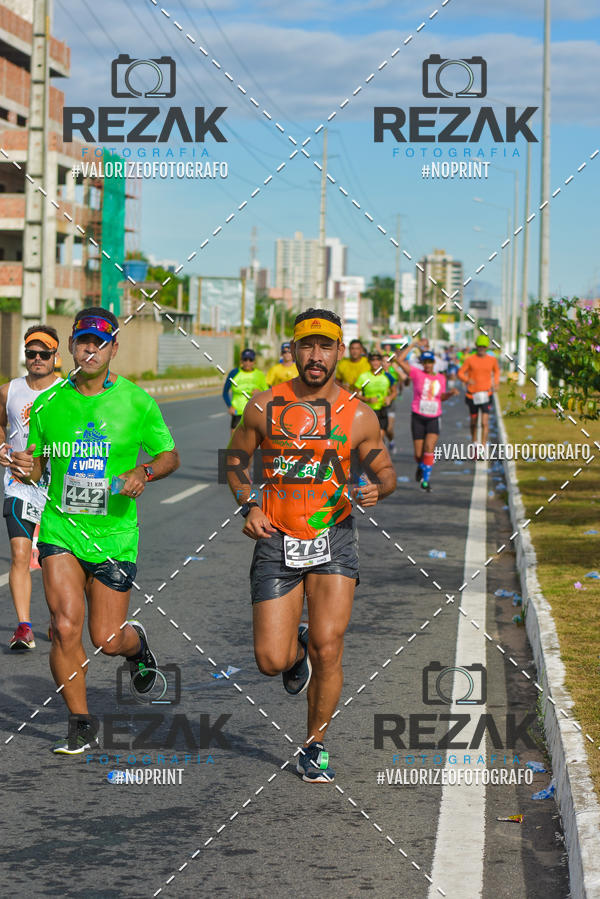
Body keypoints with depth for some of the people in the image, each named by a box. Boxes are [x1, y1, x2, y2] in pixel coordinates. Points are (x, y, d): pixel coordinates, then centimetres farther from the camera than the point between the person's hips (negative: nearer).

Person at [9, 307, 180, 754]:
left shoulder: (136, 401, -2)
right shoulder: (48, 403, 3)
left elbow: (170, 455, 6)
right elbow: (37, 465, 13)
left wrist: (144, 472, -14)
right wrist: (26, 467, -10)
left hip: (114, 531, -1)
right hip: (59, 527, 1)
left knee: (107, 639, 1)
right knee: (65, 627, -13)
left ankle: (136, 641, 40)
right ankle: (80, 725, 4)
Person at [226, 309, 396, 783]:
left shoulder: (359, 416, -1)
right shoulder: (265, 407, -1)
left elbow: (386, 470, 11)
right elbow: (237, 459, 13)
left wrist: (377, 488, -13)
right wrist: (248, 505, -4)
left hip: (332, 537, -1)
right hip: (276, 541, 1)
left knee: (328, 649, -11)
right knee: (271, 661, -4)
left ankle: (314, 748, 11)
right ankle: (296, 645, 35)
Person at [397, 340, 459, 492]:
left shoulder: (441, 378, 7)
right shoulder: (417, 374, -3)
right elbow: (400, 359, -11)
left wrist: (451, 393, 1)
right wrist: (413, 345, -7)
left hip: (434, 419, 1)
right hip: (418, 417, -1)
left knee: (429, 448, -19)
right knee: (418, 454, 1)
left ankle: (426, 479, -10)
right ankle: (421, 467, 37)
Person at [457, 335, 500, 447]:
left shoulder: (492, 359, 2)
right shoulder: (470, 359, -4)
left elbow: (496, 371, 21)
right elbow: (460, 373, -2)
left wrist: (495, 383, 5)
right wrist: (467, 380, -23)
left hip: (486, 395, 0)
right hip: (472, 395, 0)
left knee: (485, 422, -12)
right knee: (474, 421, 14)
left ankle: (484, 447, -13)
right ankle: (474, 441, 38)